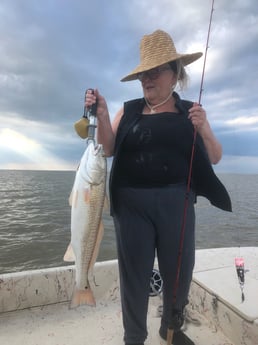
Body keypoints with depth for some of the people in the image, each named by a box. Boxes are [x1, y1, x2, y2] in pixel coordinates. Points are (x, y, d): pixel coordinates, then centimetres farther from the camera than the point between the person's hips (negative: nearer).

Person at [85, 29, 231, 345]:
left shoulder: (190, 111, 8)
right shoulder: (129, 110, 9)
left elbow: (214, 158, 4)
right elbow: (108, 149, 1)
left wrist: (203, 129, -14)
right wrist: (101, 115, -13)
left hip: (175, 201, 0)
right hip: (131, 203, 0)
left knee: (179, 273, 9)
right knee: (133, 273, 8)